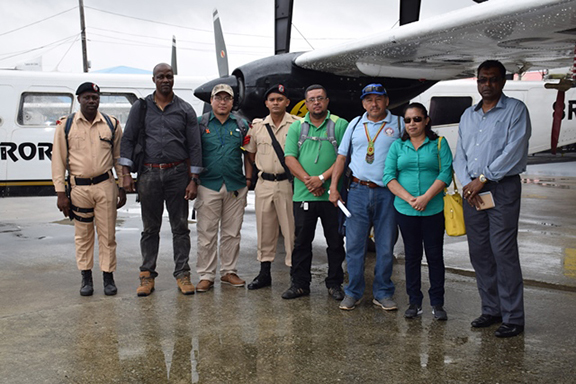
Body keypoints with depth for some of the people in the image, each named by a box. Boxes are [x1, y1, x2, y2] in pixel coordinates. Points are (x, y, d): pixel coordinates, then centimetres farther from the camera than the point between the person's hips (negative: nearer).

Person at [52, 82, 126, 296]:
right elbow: (58, 160, 2)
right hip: (78, 187, 0)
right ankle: (86, 278, 20)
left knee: (108, 234, 4)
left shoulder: (112, 125, 5)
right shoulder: (65, 126, 2)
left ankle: (108, 277, 15)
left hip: (105, 186, 0)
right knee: (83, 235, 8)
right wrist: (61, 193, -2)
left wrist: (122, 188, 6)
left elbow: (119, 157, 10)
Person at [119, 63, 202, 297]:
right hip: (149, 174, 0)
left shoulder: (185, 110, 5)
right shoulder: (141, 107, 7)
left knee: (180, 227, 4)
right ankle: (147, 275, 15)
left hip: (178, 173, 0)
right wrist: (126, 174, -3)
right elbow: (128, 140, 6)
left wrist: (193, 180, -2)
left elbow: (194, 146, 4)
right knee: (150, 228, 6)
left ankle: (182, 274, 12)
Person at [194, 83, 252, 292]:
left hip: (236, 187, 2)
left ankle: (229, 271, 21)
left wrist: (248, 179, 6)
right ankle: (206, 275, 8)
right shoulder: (200, 123, 4)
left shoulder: (242, 125, 10)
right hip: (208, 186, -2)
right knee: (207, 233, 0)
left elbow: (248, 154, 14)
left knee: (232, 233, 9)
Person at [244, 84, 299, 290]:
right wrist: (264, 168, 11)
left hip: (288, 183, -4)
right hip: (264, 183, 4)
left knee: (291, 230, -2)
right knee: (264, 230, 11)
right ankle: (264, 273, 21)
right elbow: (251, 153, 22)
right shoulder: (257, 126, 10)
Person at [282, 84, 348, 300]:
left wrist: (322, 178, -16)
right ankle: (300, 284, 18)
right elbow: (290, 158, 3)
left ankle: (334, 284, 19)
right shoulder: (296, 127, 11)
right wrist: (308, 180, -11)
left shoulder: (340, 125, 3)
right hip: (303, 195, 2)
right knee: (302, 241, 8)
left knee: (335, 242, 6)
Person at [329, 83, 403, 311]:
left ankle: (383, 294, 16)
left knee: (386, 247, 3)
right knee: (354, 245, 2)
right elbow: (342, 156, 15)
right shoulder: (355, 124, 13)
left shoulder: (398, 124, 5)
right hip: (358, 191, 2)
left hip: (387, 193, -2)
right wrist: (333, 186, 8)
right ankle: (353, 293, 13)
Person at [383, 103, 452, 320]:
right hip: (405, 210, 2)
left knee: (435, 255, 3)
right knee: (412, 255, 8)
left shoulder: (439, 144, 4)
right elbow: (389, 176, 0)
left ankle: (437, 303, 13)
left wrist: (426, 197, -16)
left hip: (434, 210, -1)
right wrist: (409, 198, -13)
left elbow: (446, 174, -6)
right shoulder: (398, 146, 9)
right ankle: (415, 302, 17)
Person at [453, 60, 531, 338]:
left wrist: (483, 179, -12)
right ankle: (491, 310, 18)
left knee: (504, 252, -8)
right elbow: (460, 155, 14)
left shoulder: (515, 110, 0)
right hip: (472, 190, 6)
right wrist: (467, 183, -3)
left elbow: (514, 151, -11)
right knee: (479, 253, 7)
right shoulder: (468, 115, 18)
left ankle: (513, 318, 0)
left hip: (502, 188, -6)